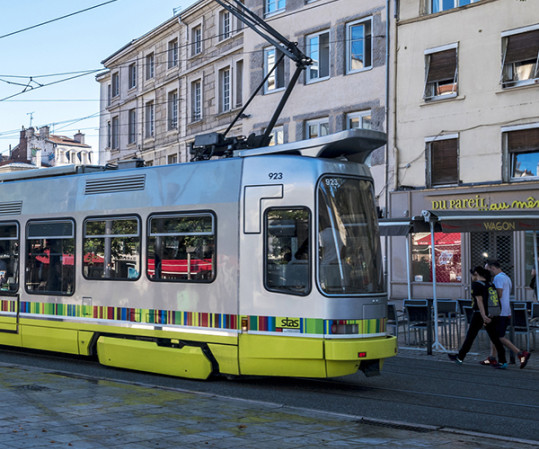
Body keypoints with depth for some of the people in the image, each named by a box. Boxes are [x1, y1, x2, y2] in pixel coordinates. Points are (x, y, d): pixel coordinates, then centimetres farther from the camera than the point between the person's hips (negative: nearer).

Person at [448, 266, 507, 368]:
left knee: (470, 336, 6)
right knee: (494, 338, 3)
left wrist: (483, 317, -25)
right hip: (491, 314, 7)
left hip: (479, 314, -7)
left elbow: (479, 301, -18)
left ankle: (460, 357, 18)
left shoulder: (476, 284, -10)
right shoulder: (489, 284, 12)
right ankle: (503, 361, -4)